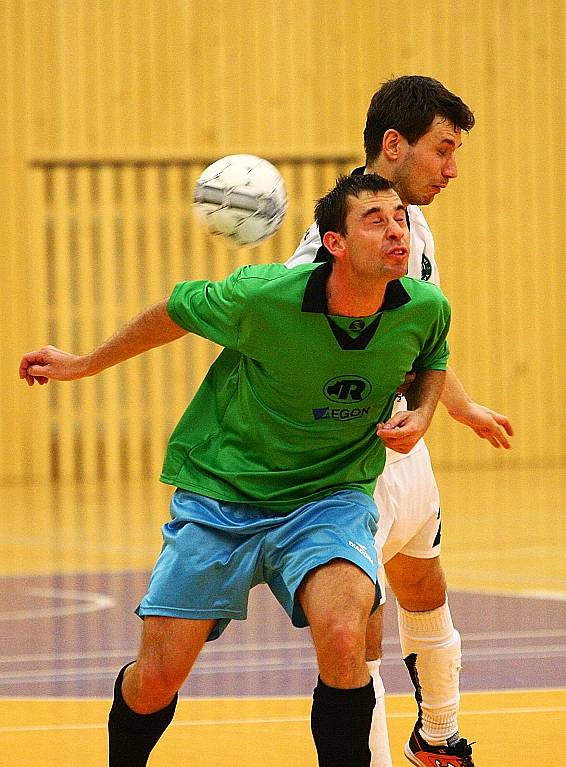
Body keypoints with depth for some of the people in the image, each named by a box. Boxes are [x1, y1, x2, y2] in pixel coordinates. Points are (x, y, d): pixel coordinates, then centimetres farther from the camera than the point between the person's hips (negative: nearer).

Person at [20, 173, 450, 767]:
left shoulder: (425, 309, -13)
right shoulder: (262, 296, -23)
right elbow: (176, 311, -2)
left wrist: (419, 416, -8)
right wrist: (83, 365, 11)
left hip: (329, 497, 1)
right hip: (220, 496, -1)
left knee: (342, 638, -30)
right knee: (156, 679, -2)